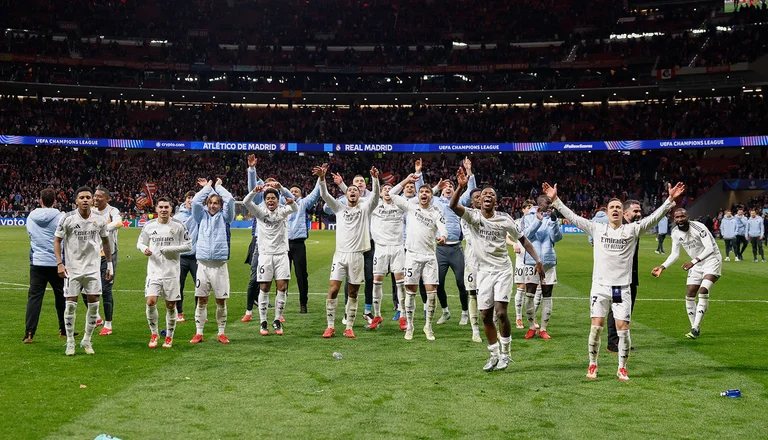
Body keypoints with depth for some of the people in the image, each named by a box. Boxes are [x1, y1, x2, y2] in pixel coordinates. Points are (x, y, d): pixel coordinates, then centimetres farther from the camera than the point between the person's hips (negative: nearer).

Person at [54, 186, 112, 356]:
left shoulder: (99, 220, -1)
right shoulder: (68, 218, -8)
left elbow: (105, 242, 12)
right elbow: (57, 240, -2)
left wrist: (109, 264, 10)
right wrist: (59, 263, -11)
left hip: (93, 267, 2)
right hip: (73, 268, -2)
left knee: (94, 304, 1)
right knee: (71, 304, -1)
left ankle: (87, 340, 16)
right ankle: (70, 342, 12)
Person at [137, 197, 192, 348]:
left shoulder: (178, 226, -3)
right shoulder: (149, 225, 4)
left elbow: (188, 245, -2)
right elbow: (140, 242, 14)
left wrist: (170, 249, -14)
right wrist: (144, 248, -10)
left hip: (172, 272, -1)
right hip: (154, 271, 1)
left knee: (171, 305, 4)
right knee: (150, 302, -11)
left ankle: (169, 337, 21)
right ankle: (154, 334, 9)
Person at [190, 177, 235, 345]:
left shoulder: (224, 217, 9)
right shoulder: (202, 216, 12)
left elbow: (230, 200, -4)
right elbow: (195, 201, -2)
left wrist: (218, 186, 10)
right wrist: (207, 187, 10)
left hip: (220, 264, -1)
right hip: (203, 264, 1)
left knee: (221, 300, 3)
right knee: (201, 300, 3)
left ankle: (221, 333, 13)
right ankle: (199, 333, 10)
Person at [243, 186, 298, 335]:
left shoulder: (283, 211, 2)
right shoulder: (260, 211, 2)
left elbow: (295, 209, -18)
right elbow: (246, 202, -13)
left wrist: (292, 203, -43)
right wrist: (254, 192, -34)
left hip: (281, 254, 1)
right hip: (265, 254, -1)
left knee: (282, 288, -3)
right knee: (264, 289, -2)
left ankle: (277, 321, 9)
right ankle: (263, 323, 6)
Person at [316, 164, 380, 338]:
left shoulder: (365, 208, 8)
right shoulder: (339, 207, 10)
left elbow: (375, 195, -8)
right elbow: (324, 195, -2)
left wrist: (374, 178, -27)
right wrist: (322, 178, -19)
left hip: (357, 255, 0)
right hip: (340, 254, 0)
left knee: (353, 293, 5)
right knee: (333, 290, -7)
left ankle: (349, 327, 11)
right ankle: (331, 326, 1)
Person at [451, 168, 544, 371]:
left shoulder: (504, 219, -3)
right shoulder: (473, 216, -4)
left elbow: (522, 239, 6)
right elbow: (453, 206, -23)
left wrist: (537, 260, -4)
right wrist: (461, 186, -40)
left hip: (503, 269, -1)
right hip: (484, 271, 2)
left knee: (501, 312, -12)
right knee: (486, 316, 3)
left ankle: (505, 353, 5)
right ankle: (494, 355, 18)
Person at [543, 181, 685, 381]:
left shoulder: (632, 230, 4)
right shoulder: (597, 228, 6)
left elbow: (654, 217, -3)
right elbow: (572, 217, 6)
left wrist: (670, 200, -14)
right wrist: (555, 200, 1)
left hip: (622, 287, 0)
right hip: (600, 285, 0)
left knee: (623, 328, -3)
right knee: (596, 326, -2)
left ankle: (622, 368, 13)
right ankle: (592, 366, 14)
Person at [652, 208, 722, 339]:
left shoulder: (698, 228, -26)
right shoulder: (675, 233, -5)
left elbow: (710, 248, -31)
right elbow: (675, 254, 3)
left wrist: (693, 262, -40)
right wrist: (662, 267, -10)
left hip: (711, 260, -7)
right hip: (696, 264, 7)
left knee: (703, 292, -22)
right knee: (689, 296, 3)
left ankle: (695, 328, -20)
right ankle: (695, 328, 18)